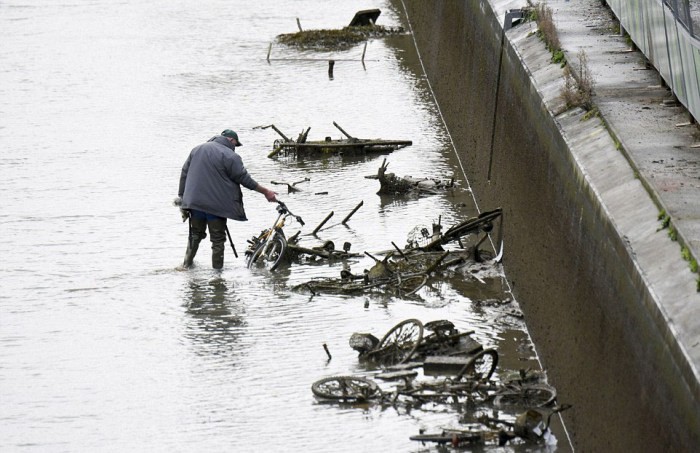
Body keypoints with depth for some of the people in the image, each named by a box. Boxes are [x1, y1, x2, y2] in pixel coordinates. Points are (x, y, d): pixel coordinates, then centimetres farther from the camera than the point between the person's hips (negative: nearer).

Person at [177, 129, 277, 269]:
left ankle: (187, 263, 26)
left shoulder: (197, 150, 12)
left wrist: (182, 198, 19)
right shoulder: (230, 156, -9)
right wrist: (265, 192, 1)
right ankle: (217, 269, 5)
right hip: (216, 204, -6)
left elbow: (184, 174, 14)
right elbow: (244, 179, -8)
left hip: (194, 202, 6)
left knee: (195, 234, 22)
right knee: (218, 239, 4)